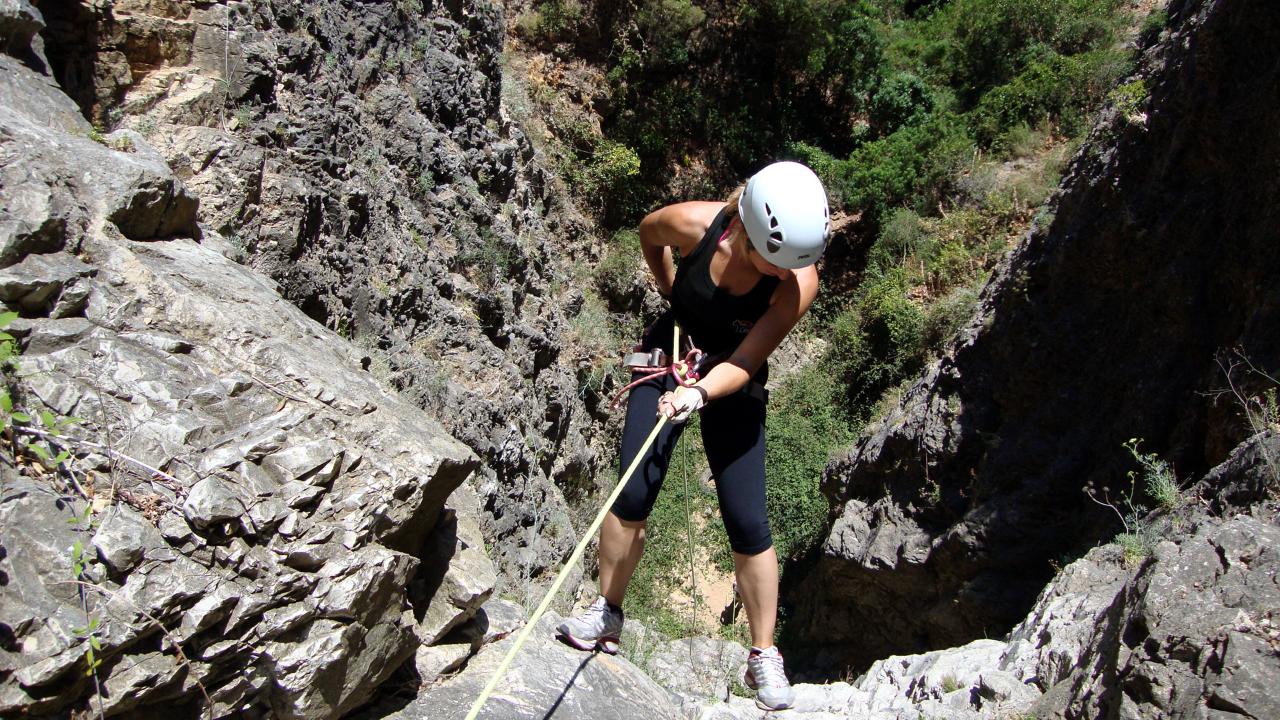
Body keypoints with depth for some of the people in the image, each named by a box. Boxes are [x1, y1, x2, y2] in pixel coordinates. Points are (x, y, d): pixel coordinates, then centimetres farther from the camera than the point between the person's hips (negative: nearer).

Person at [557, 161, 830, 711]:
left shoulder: (799, 281, -27)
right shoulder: (695, 223, -25)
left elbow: (744, 363, -25)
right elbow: (648, 232, 0)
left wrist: (700, 394, -43)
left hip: (733, 382, -1)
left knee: (748, 524, -5)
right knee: (632, 497, -8)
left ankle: (764, 655, 11)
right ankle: (606, 615, 13)